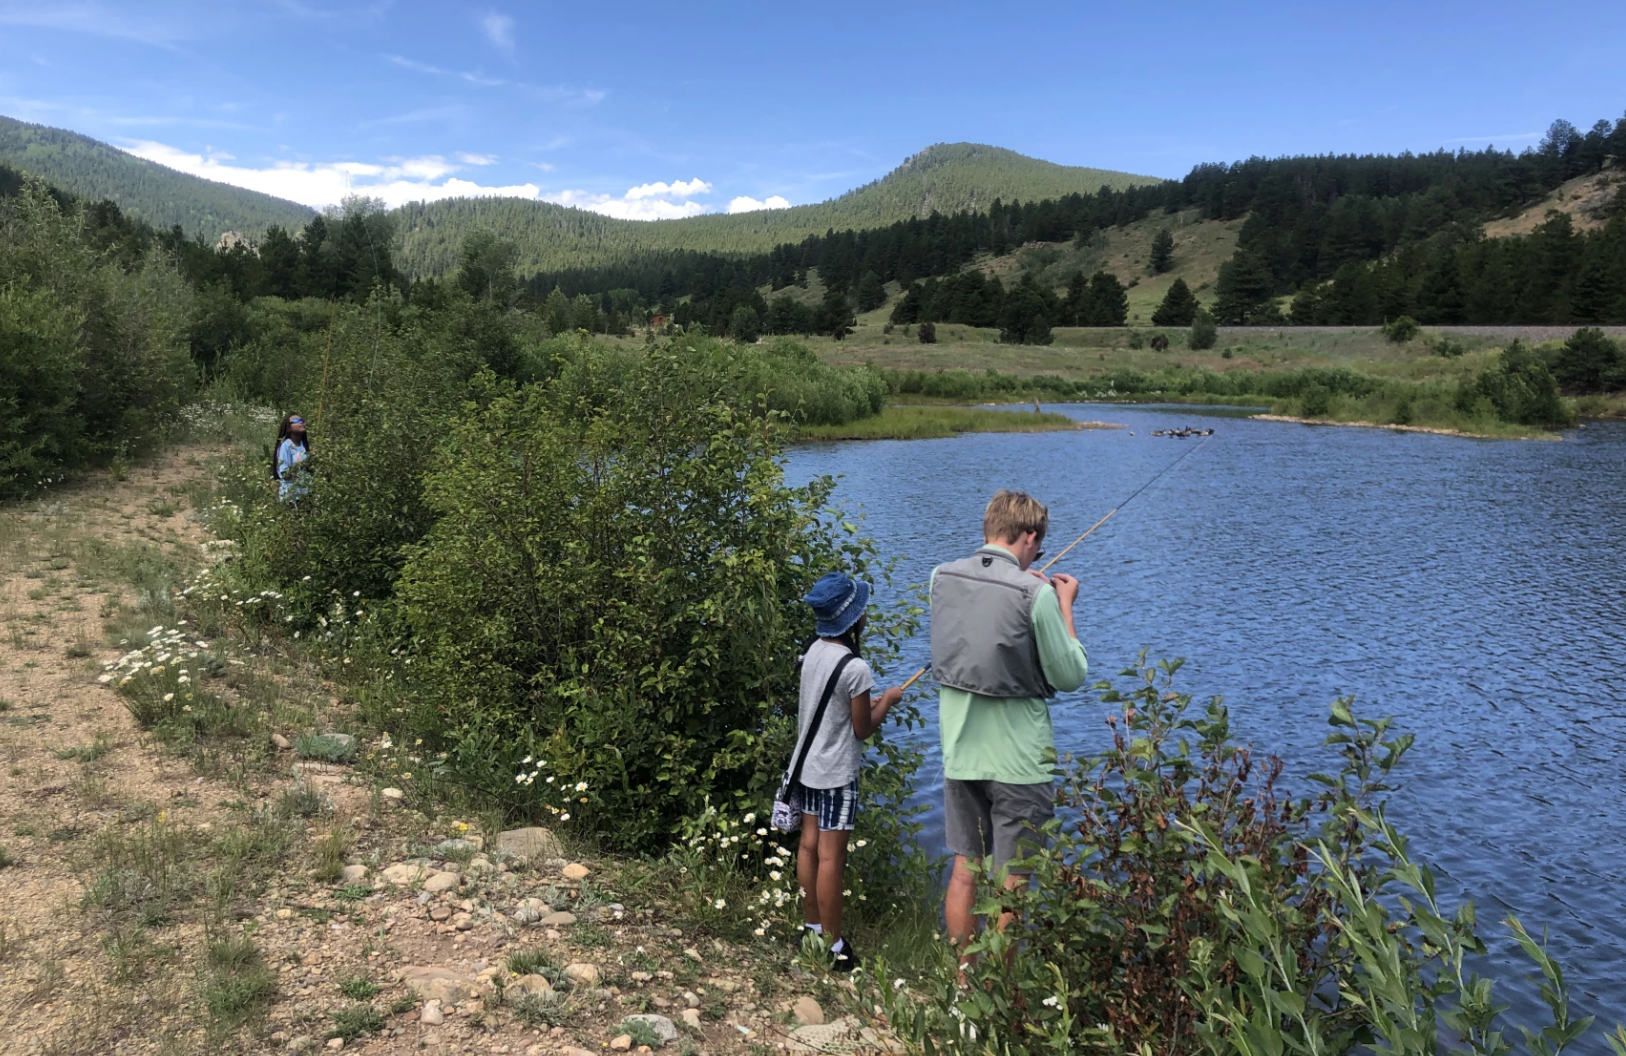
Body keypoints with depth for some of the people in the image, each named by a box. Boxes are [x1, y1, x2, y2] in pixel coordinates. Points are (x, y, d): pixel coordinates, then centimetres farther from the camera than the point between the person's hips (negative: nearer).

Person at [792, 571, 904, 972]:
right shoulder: (855, 668, -23)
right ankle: (833, 945, 7)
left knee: (809, 845, 15)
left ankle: (812, 928, 27)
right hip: (837, 773, -8)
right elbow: (862, 729, -13)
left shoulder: (814, 651, 1)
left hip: (808, 764, 8)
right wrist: (888, 701, 1)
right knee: (831, 857, -1)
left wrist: (868, 702, 12)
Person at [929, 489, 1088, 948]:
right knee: (1010, 884, 7)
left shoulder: (941, 578, -1)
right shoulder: (1036, 593, -17)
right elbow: (1069, 676, -9)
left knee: (964, 870, 17)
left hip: (959, 756, 5)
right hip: (1019, 763, -5)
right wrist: (1064, 607, 2)